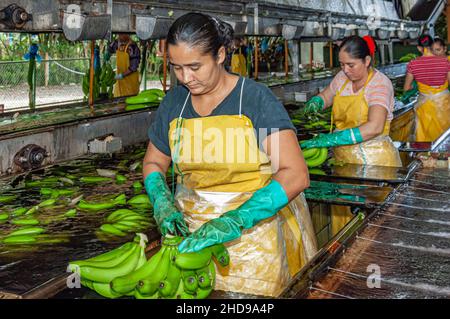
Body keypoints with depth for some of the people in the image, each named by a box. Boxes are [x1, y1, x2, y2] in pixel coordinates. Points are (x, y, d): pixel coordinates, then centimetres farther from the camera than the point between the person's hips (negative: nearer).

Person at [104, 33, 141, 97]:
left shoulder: (132, 47, -22)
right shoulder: (117, 43, 0)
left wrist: (123, 75, -23)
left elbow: (134, 67, -22)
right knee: (118, 98, 12)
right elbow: (109, 49, 23)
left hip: (130, 77, -7)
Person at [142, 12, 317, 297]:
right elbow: (153, 163, 15)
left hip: (256, 221, -3)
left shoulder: (256, 98, -11)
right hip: (192, 227, 4)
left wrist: (234, 221, -28)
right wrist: (163, 204, -6)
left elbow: (296, 175, -19)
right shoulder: (174, 102, 3)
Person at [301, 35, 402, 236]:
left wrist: (330, 139, -32)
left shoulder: (380, 83, -13)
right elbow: (325, 96, 24)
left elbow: (374, 127, -27)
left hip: (373, 159, -5)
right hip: (343, 159, 6)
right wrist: (315, 103, -2)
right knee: (342, 211, 8)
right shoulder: (342, 78, 5)